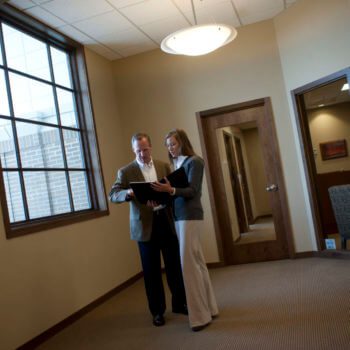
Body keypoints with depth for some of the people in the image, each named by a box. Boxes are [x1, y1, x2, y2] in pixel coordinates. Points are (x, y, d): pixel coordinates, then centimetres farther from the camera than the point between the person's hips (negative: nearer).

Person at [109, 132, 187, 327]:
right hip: (145, 226, -2)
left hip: (166, 220, 3)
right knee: (152, 270, 7)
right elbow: (113, 195, -7)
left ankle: (180, 303, 30)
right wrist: (128, 192, -28)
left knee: (175, 265, 11)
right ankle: (157, 311, 23)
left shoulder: (164, 166, 9)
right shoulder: (126, 171, 0)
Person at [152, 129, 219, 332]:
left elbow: (192, 191, -16)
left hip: (190, 216, -7)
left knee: (189, 263, -7)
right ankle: (209, 307, 22)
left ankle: (201, 315, 3)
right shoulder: (175, 164, 15)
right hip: (178, 216, 7)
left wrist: (171, 190, -31)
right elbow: (175, 192, 14)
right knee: (196, 262, 11)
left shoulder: (194, 161, -6)